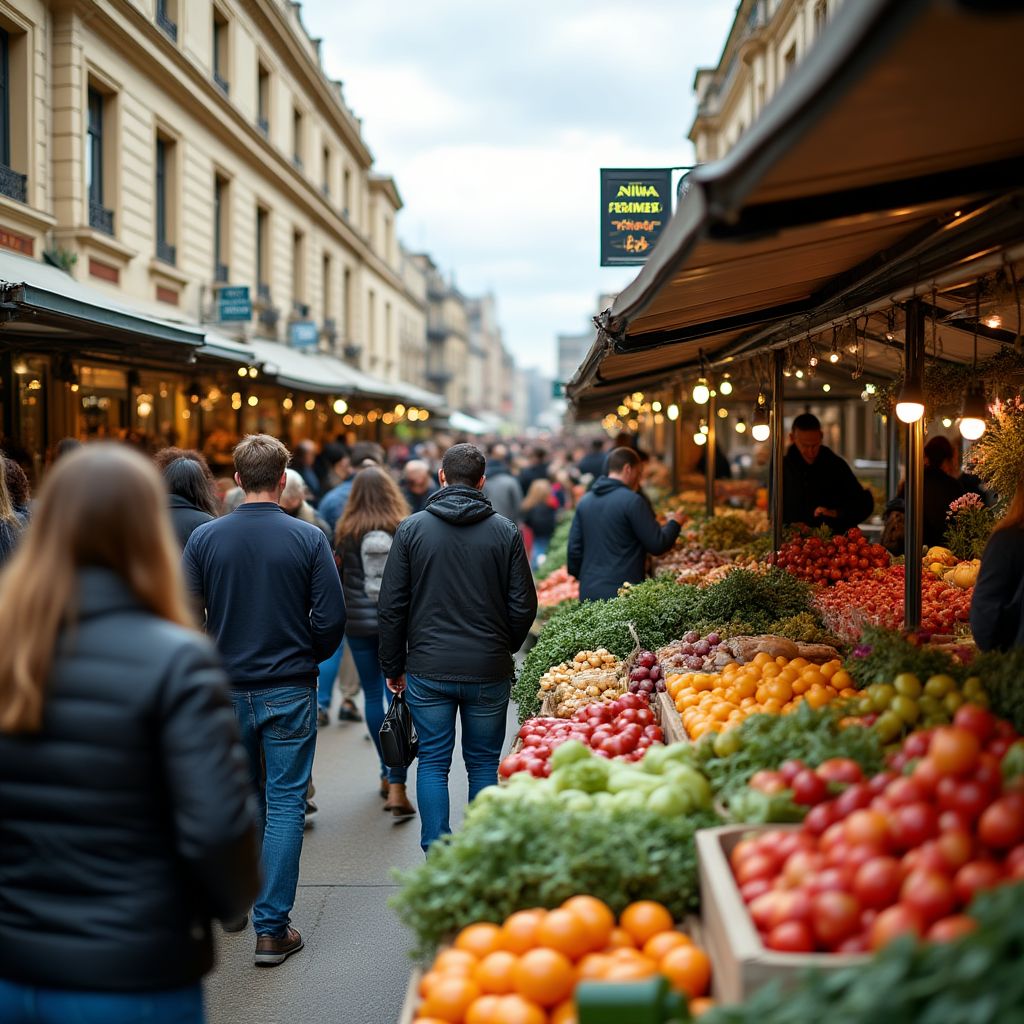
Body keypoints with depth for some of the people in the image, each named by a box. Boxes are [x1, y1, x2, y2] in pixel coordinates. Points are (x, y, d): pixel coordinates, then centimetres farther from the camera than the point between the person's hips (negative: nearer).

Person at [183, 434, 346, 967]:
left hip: (227, 690, 3)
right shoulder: (308, 538, -9)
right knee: (285, 805, 3)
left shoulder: (204, 538, -4)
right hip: (289, 691, -2)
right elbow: (331, 617, -9)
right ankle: (271, 928, 3)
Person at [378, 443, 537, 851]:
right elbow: (524, 605, 1)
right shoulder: (505, 531, -1)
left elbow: (391, 606, -1)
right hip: (489, 671, 0)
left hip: (428, 669, 0)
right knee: (483, 764, 11)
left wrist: (394, 666, 8)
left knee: (433, 763, 8)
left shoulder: (412, 528, -2)